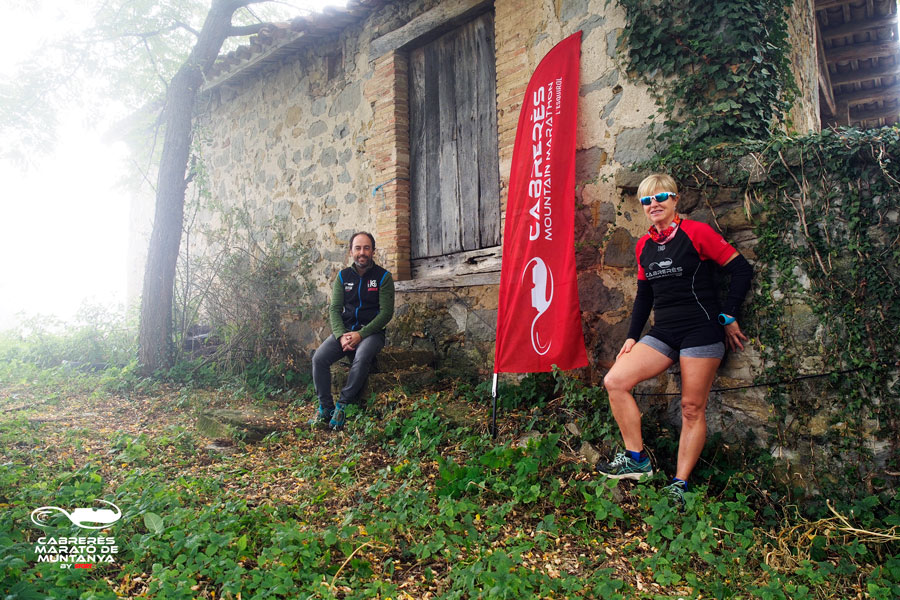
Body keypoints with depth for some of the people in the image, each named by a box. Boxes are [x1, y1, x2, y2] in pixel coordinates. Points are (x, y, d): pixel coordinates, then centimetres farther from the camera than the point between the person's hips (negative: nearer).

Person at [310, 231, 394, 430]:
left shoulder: (383, 276, -2)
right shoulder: (343, 276, 8)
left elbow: (386, 312, -8)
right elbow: (334, 309, 4)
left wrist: (360, 334, -17)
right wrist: (342, 336, -15)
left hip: (371, 331, -3)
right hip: (344, 330, 4)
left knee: (361, 358, -35)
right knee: (319, 358, -21)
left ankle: (342, 406, -23)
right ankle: (325, 408, -12)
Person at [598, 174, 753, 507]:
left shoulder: (696, 232, -5)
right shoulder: (644, 246, 11)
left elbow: (742, 270, -3)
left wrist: (728, 317, -3)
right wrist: (632, 337, 11)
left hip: (701, 330, -6)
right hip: (663, 333, 6)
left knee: (692, 408, -2)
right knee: (614, 381, -8)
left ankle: (679, 485, 10)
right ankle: (637, 459, 2)